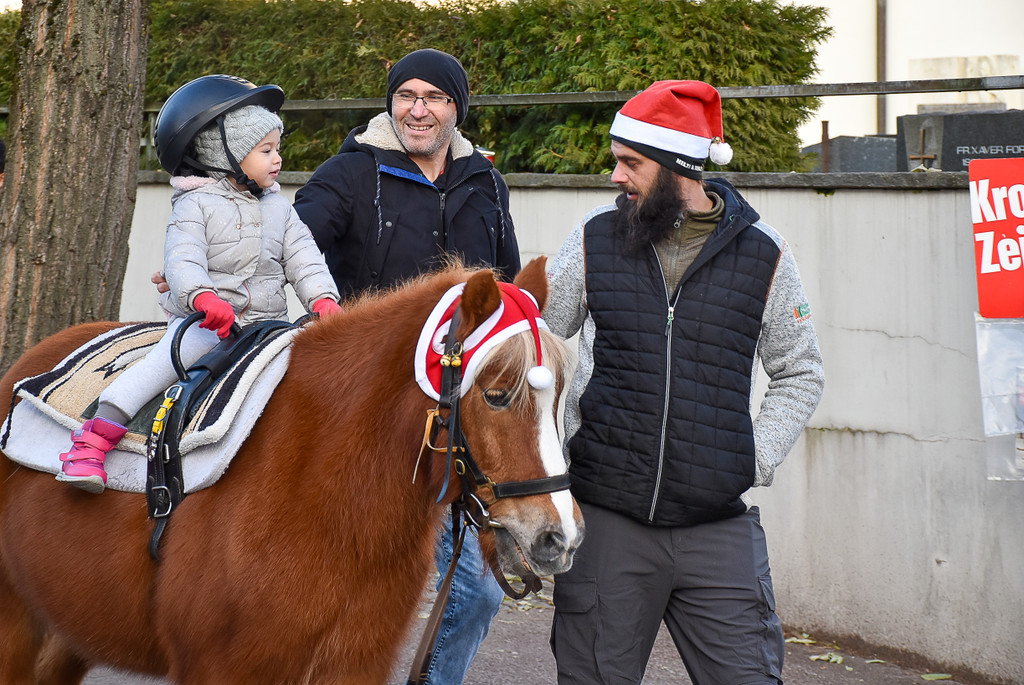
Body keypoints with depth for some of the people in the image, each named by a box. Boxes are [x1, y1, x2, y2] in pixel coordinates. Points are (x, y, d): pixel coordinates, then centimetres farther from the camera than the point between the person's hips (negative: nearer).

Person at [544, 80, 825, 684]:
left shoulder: (762, 254, 1)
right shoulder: (596, 239, 4)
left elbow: (801, 376, 11)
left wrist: (753, 462, -1)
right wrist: (566, 438, 1)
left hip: (719, 524, -1)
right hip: (604, 519, 1)